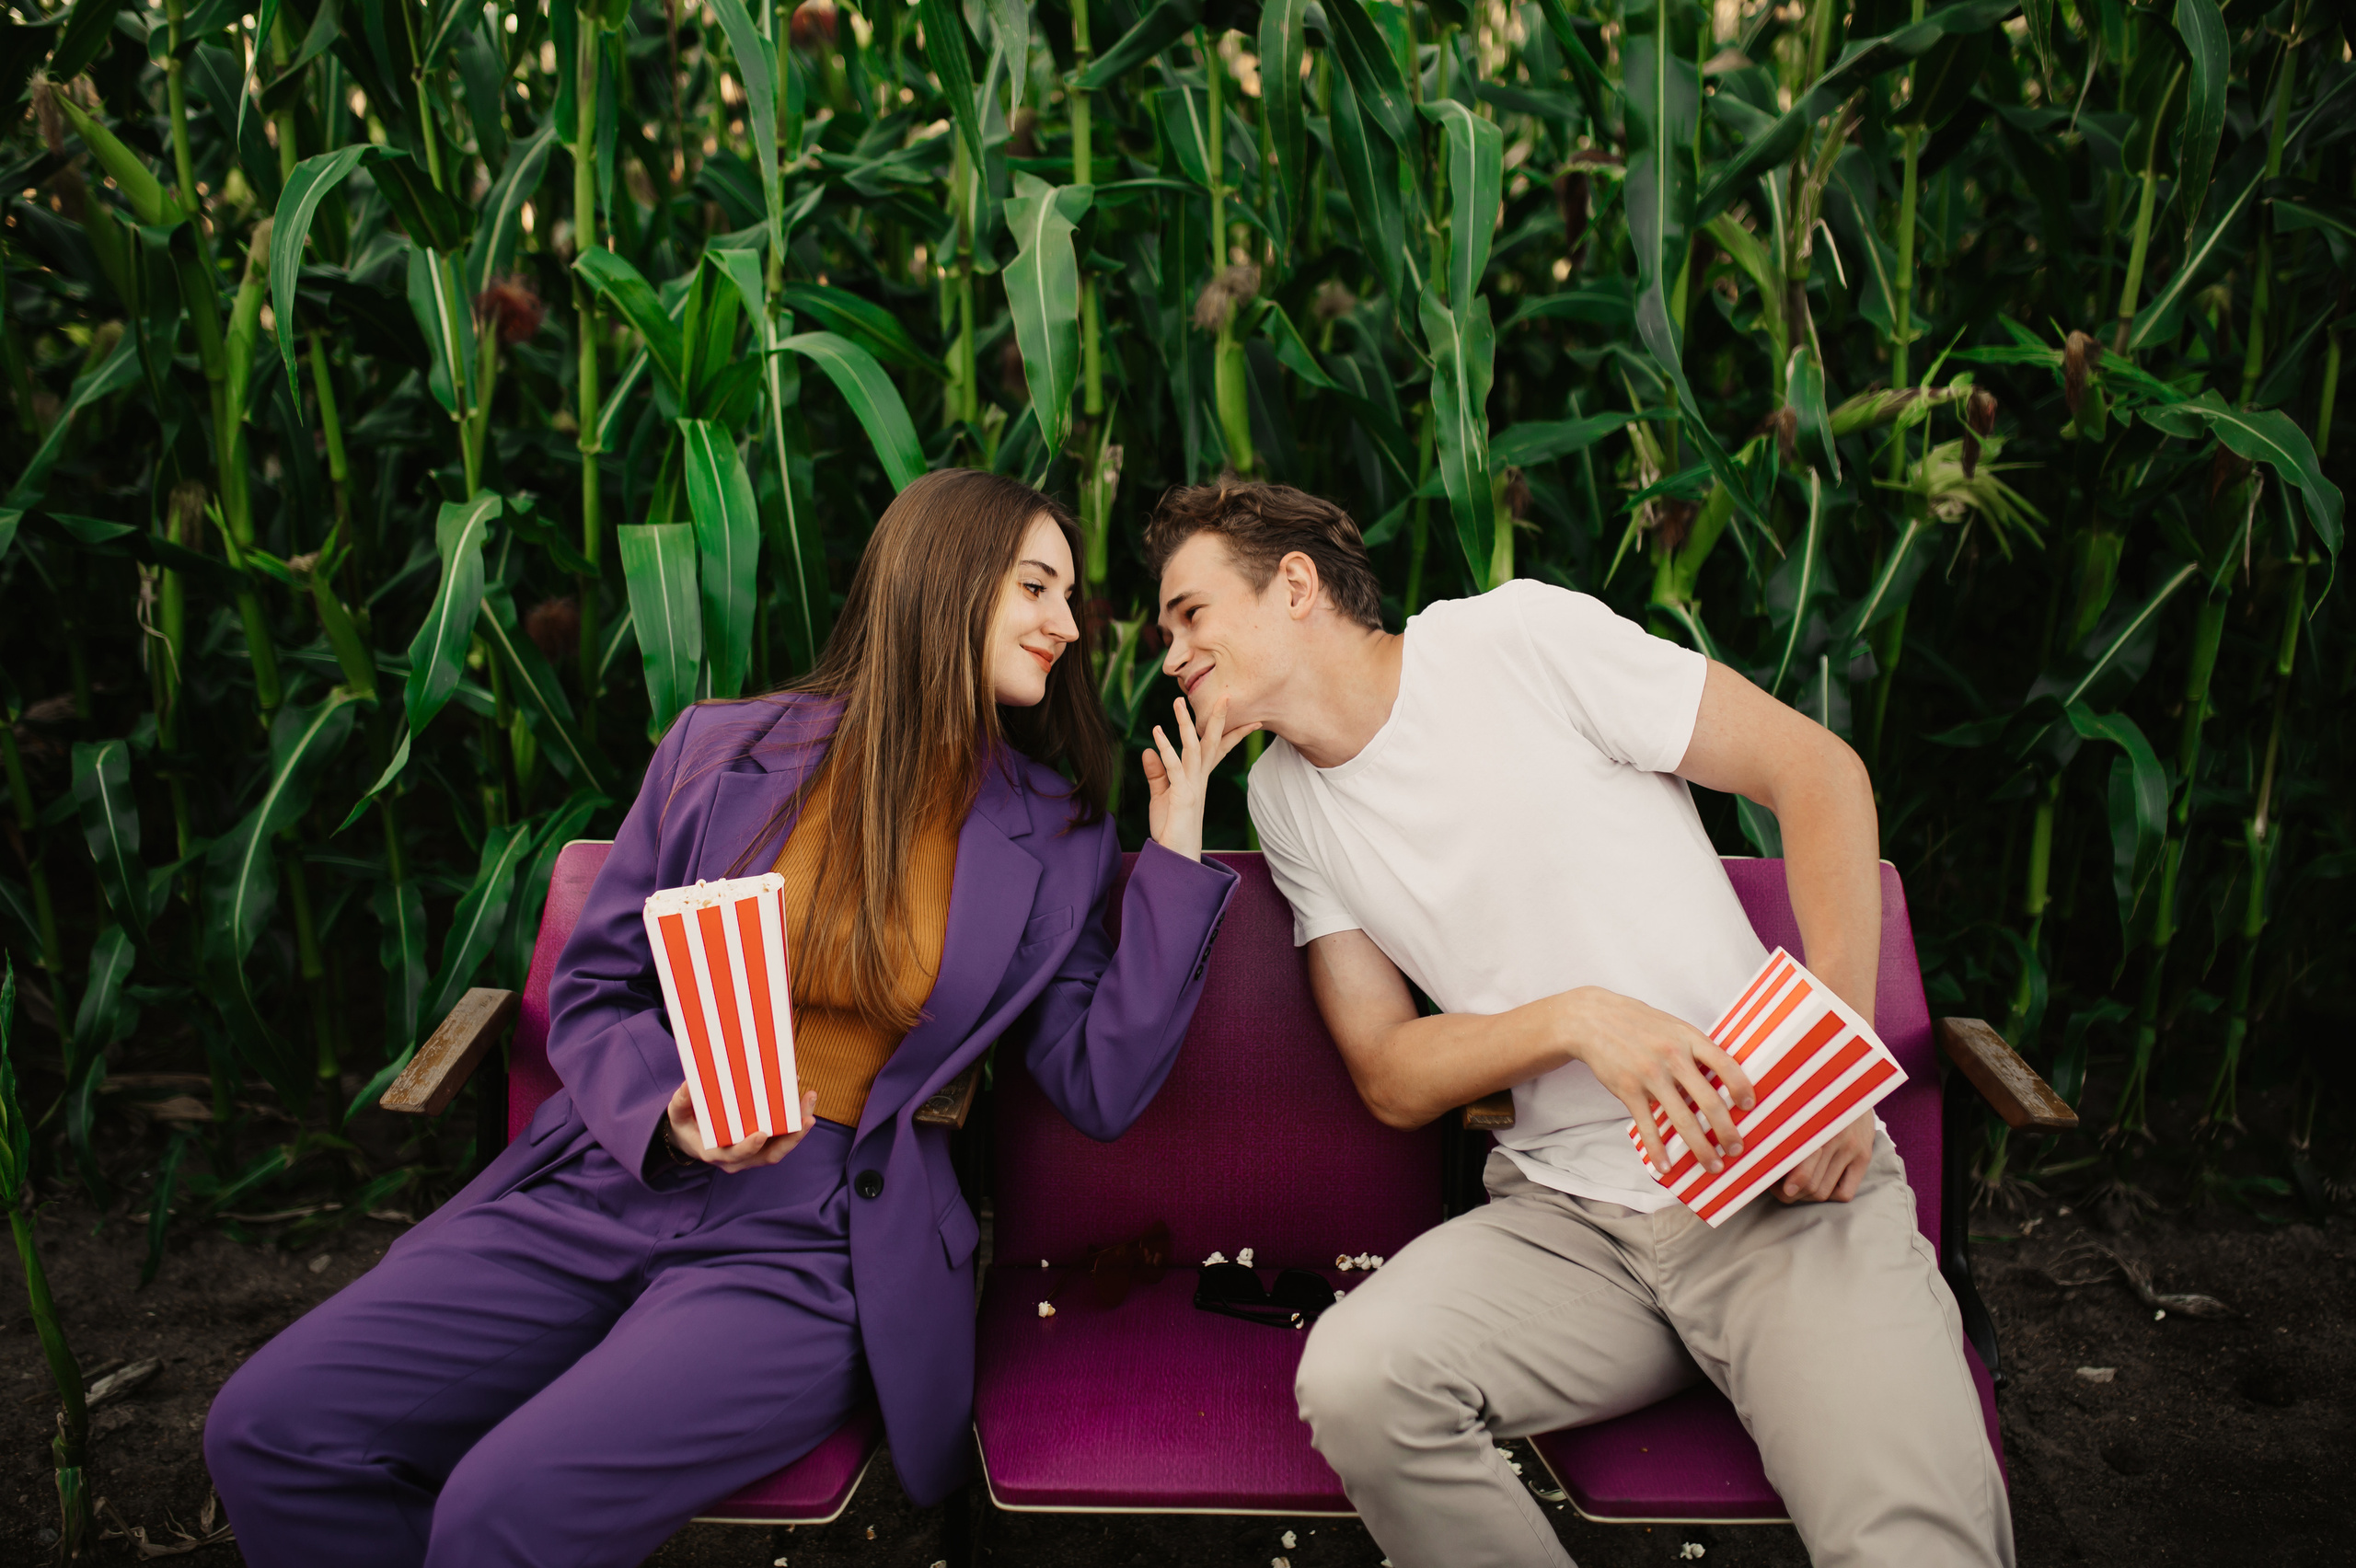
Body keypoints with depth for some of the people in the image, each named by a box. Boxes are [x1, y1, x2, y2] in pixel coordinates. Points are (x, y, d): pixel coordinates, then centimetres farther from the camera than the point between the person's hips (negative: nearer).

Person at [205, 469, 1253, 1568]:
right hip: (611, 1182, 3)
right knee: (268, 1428, -11)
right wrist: (666, 1115, -11)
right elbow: (590, 995, 10)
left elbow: (1101, 1091, -2)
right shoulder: (721, 752, 5)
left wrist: (1174, 858, -5)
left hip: (814, 1237, -2)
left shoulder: (1055, 839, 5)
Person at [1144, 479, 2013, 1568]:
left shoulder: (1519, 634, -5)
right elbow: (1390, 1081, 5)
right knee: (1353, 1383, -23)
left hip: (1786, 1184, -4)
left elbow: (1815, 767, -2)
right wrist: (1575, 1019, -14)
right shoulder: (1287, 797, 9)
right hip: (1567, 1219, 5)